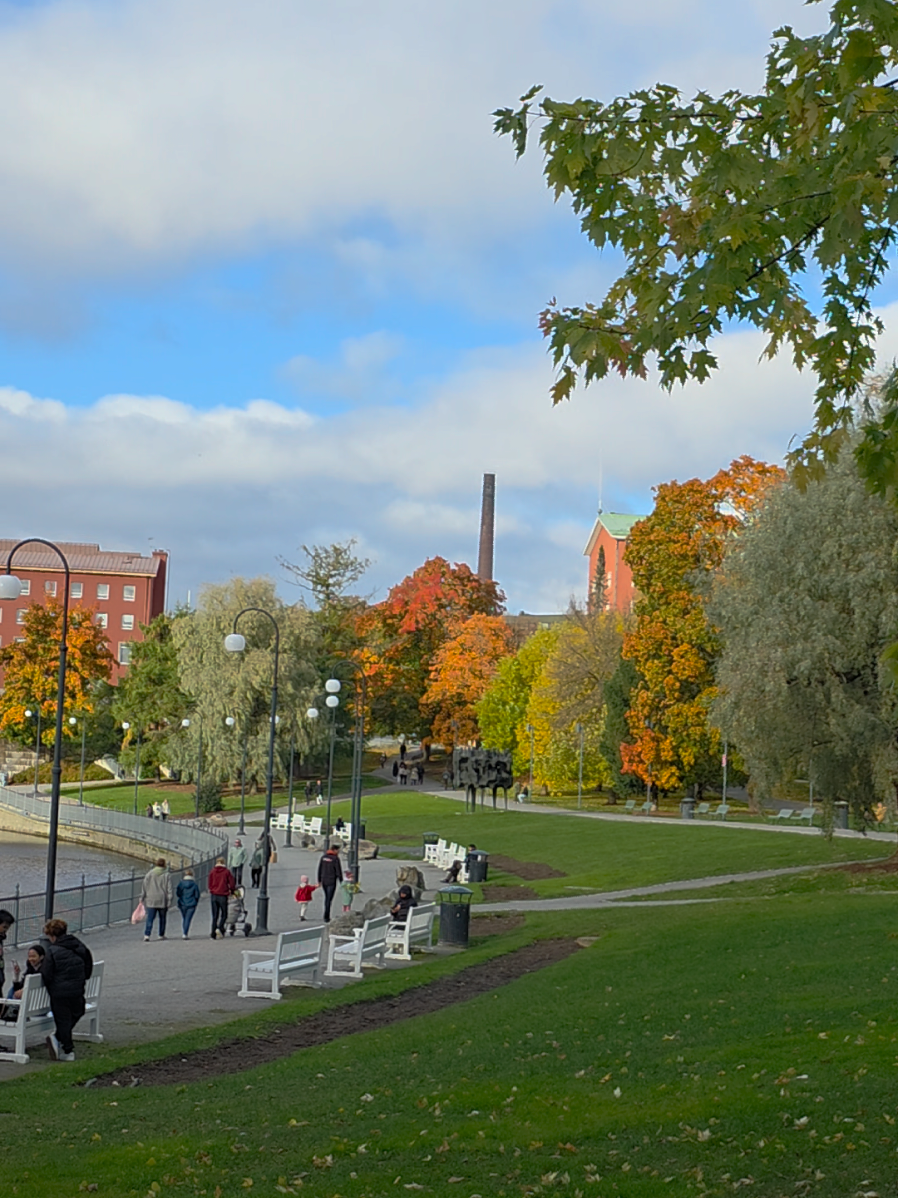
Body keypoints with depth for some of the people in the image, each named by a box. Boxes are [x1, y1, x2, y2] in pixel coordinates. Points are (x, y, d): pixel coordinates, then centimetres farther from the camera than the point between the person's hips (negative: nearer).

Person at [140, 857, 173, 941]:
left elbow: (144, 887, 3)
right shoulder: (167, 875, -3)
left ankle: (146, 934, -14)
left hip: (151, 900, 1)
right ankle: (161, 935, 20)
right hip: (162, 900, -1)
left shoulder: (149, 874, 2)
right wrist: (169, 901, -3)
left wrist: (142, 898, 9)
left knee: (150, 919, -1)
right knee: (162, 918, 13)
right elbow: (169, 889, -6)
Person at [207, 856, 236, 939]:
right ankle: (220, 928, -18)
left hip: (214, 895, 3)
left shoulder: (212, 871, 3)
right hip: (223, 895, -3)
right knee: (224, 915, 7)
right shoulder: (227, 871, -3)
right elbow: (232, 884, -3)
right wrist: (232, 891, 15)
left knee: (215, 916, 9)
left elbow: (209, 884, 5)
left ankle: (213, 935, 4)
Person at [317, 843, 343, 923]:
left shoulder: (323, 857, 5)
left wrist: (319, 881, 15)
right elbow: (339, 871, -14)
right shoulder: (336, 858, -14)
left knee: (327, 898, 21)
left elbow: (319, 870, 7)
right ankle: (326, 917, -2)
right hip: (331, 882, -6)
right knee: (329, 899, -1)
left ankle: (327, 916, 26)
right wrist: (341, 882, -5)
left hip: (324, 881, 6)